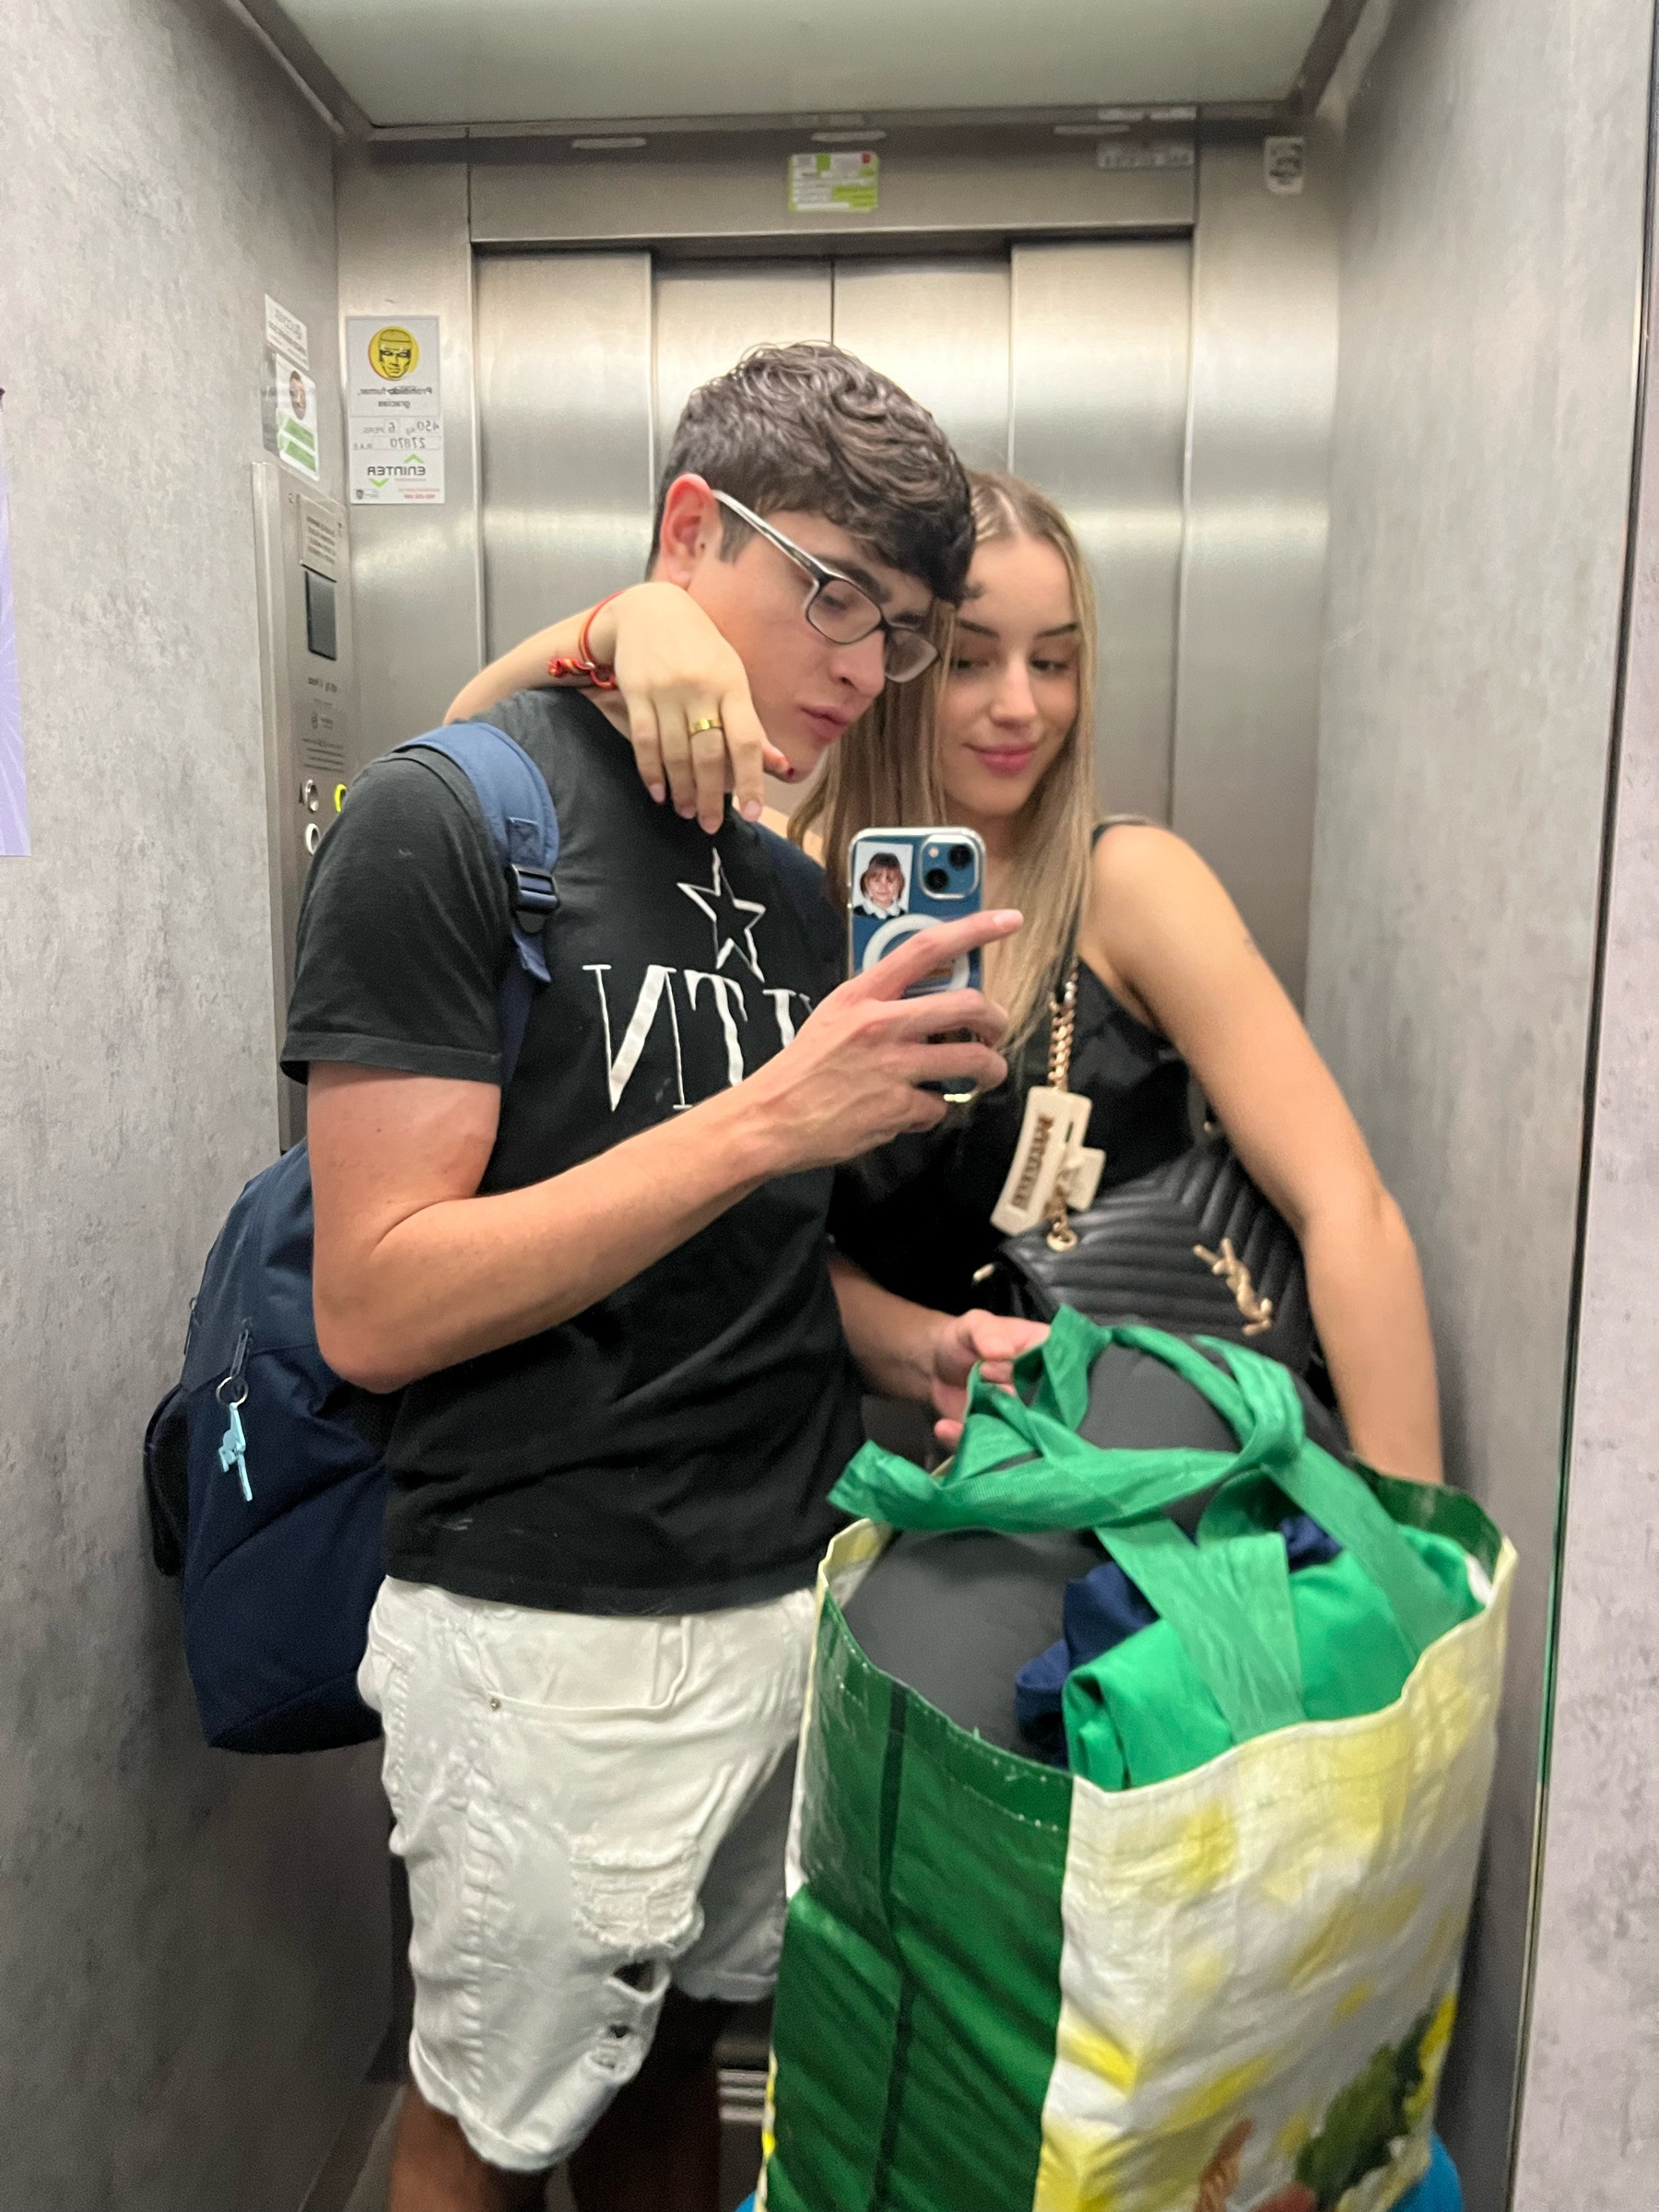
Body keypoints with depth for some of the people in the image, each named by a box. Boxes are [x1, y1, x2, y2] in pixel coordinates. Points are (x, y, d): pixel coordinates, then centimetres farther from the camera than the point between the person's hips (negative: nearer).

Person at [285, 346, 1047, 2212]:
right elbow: (376, 1305, -19)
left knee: (672, 2053, 24)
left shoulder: (786, 882, 9)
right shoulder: (448, 819, -13)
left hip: (790, 1587, 6)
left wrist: (903, 1342, -3)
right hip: (553, 1634, -6)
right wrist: (769, 1116, -25)